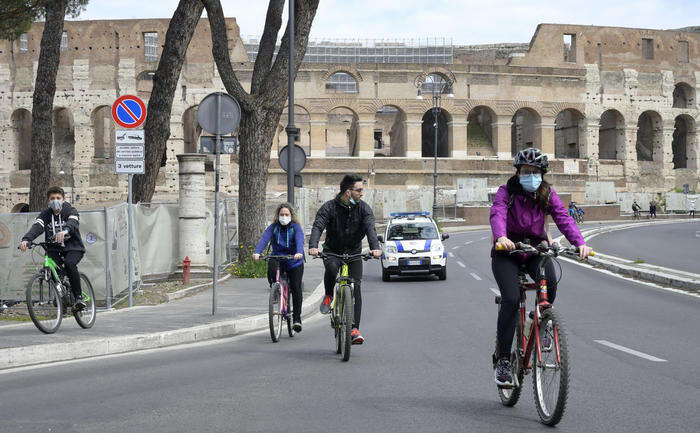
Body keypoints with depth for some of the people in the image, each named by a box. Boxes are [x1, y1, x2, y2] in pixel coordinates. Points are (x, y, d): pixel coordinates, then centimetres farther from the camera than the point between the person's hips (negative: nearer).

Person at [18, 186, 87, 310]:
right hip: (54, 249, 3)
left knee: (69, 264, -33)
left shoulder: (71, 211, -5)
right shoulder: (46, 214, 3)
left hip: (73, 248, -3)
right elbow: (37, 226, -16)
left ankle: (79, 297, -21)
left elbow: (73, 222, -29)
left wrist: (65, 231, -54)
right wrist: (26, 239, -37)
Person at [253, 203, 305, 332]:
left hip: (294, 261, -1)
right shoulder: (273, 227, 0)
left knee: (296, 288, -8)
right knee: (271, 266, -33)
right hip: (277, 258, 1)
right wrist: (257, 252, -34)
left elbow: (300, 240, -23)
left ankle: (297, 318, 3)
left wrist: (299, 253, -45)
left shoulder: (296, 227, -5)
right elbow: (264, 239, -15)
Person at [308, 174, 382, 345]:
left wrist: (375, 247, -40)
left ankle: (354, 329, -9)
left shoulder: (363, 208, -6)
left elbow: (370, 228, -21)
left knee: (356, 286, -12)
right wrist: (313, 246, -44)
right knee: (331, 267, -35)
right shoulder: (329, 207, -11)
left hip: (354, 253, 2)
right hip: (332, 251, -2)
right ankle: (329, 296, -5)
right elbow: (317, 227, -24)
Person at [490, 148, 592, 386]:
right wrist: (501, 237, -50)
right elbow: (497, 214, -27)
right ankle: (503, 360, -15)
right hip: (507, 252, -2)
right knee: (511, 299, -22)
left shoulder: (547, 194, 0)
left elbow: (563, 217, -14)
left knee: (550, 282, -29)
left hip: (536, 250, 2)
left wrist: (580, 243, -32)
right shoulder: (506, 192, -8)